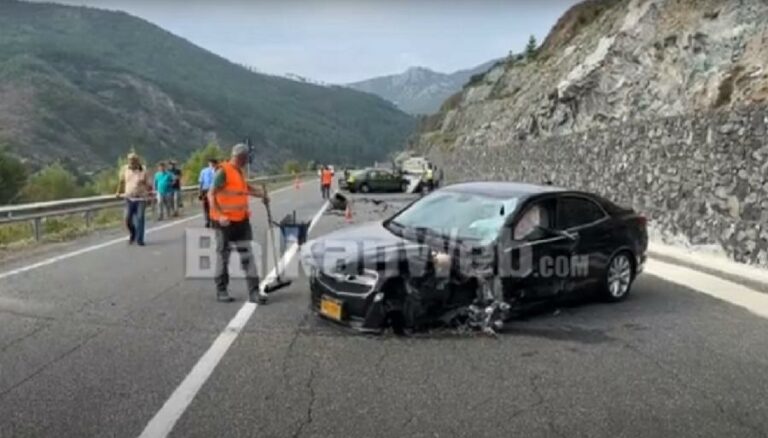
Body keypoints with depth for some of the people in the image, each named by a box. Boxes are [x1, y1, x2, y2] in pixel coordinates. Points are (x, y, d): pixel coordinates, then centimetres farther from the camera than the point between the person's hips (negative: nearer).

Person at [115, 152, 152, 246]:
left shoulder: (143, 172, -6)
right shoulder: (125, 169, 3)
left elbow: (148, 184, -3)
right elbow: (121, 181, 17)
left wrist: (149, 191, -19)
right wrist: (119, 192, 23)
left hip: (141, 198, -3)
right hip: (129, 198, 3)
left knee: (140, 218, -6)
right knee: (128, 219, 0)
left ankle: (139, 239, 2)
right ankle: (132, 235, 27)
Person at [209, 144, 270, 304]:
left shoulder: (240, 171, 11)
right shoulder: (223, 171, -13)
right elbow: (211, 194, -17)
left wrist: (261, 193, 17)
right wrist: (220, 215, -26)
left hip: (241, 220, 7)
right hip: (225, 221, -7)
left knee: (247, 254, 4)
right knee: (223, 255, 6)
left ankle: (254, 291, 6)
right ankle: (221, 291, 19)